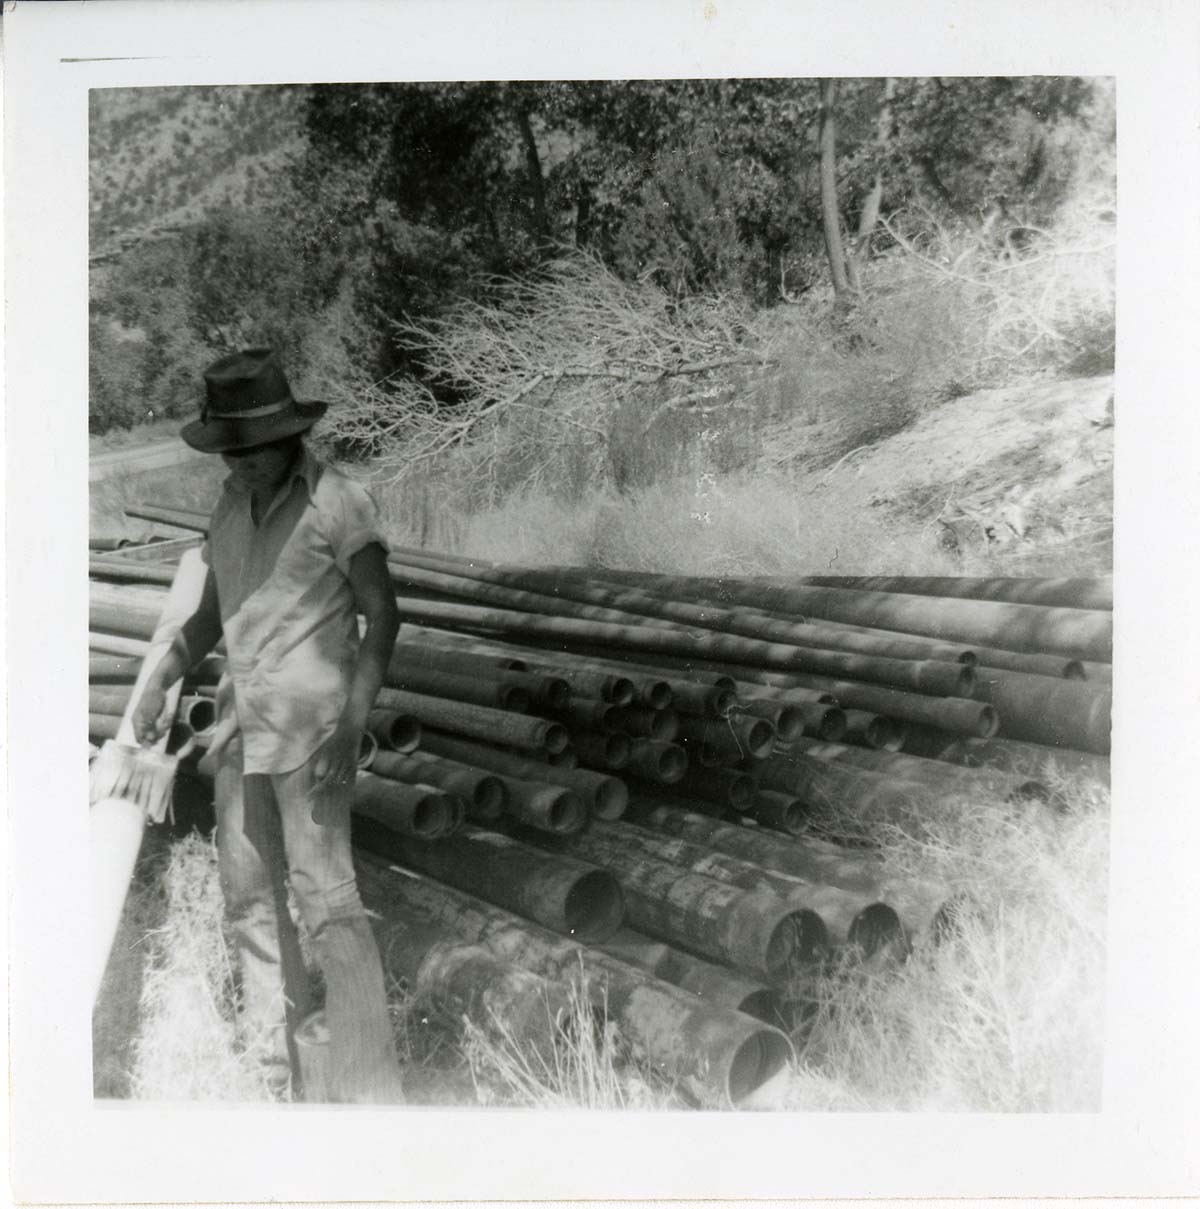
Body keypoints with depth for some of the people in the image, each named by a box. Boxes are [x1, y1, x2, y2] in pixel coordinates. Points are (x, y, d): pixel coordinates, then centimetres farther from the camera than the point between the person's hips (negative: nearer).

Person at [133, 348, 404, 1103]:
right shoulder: (233, 508, 10)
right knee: (249, 894, 14)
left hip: (312, 722, -7)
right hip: (243, 723, 8)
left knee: (326, 896, -11)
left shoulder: (338, 503, -12)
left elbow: (383, 616, -14)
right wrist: (162, 683, 11)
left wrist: (352, 724, -22)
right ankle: (272, 1068, 32)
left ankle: (370, 1089, -4)